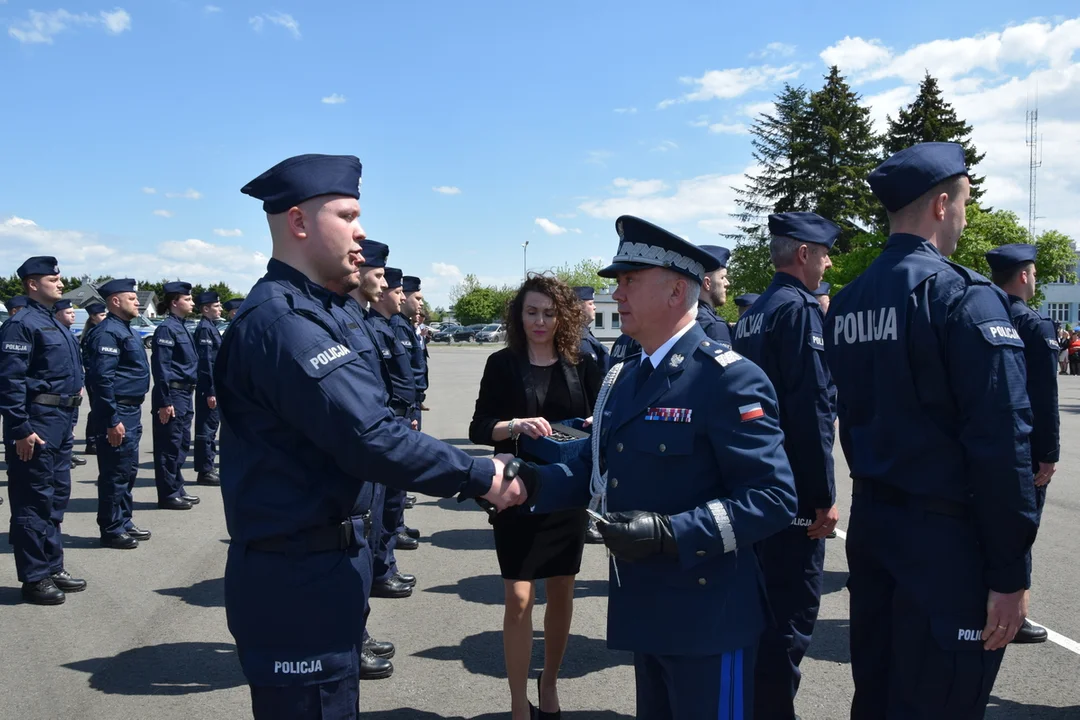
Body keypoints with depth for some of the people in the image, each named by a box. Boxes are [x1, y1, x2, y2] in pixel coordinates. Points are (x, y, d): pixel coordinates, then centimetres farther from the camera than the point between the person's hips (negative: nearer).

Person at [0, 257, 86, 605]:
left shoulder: (55, 324, 16)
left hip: (60, 420, 10)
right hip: (36, 421, -10)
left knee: (57, 496, 15)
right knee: (35, 501, -1)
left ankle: (52, 568, 26)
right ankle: (34, 579, 8)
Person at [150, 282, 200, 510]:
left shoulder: (182, 327, 15)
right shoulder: (166, 328, -13)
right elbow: (161, 367, -18)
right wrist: (165, 402, -20)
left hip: (185, 394, 9)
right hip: (173, 395, -9)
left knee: (182, 444, 15)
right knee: (170, 446, -1)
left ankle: (177, 489, 25)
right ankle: (168, 495, 7)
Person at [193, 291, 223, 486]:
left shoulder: (211, 327, 16)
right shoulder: (204, 328, -14)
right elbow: (205, 362, -19)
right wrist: (210, 392, -21)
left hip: (213, 386, 10)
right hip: (208, 388, -10)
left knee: (210, 428, 14)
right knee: (206, 428, -4)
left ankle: (207, 469, 21)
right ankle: (205, 472, 2)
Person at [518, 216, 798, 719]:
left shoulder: (730, 380, -17)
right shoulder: (622, 378, 11)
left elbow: (774, 497, -22)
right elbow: (596, 470, 11)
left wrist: (670, 533, -29)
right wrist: (531, 482, -6)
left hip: (707, 617, -8)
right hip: (643, 610, 8)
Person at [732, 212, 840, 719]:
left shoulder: (753, 312, 13)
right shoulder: (799, 308, -15)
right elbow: (810, 409, -21)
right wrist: (824, 496, -17)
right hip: (794, 488, -10)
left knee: (764, 598, 20)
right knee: (792, 613, -2)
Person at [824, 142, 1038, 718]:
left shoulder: (845, 302, 7)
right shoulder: (963, 294, -15)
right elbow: (1000, 439, -19)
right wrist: (1010, 570, -14)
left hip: (871, 522, 7)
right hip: (946, 536, -7)